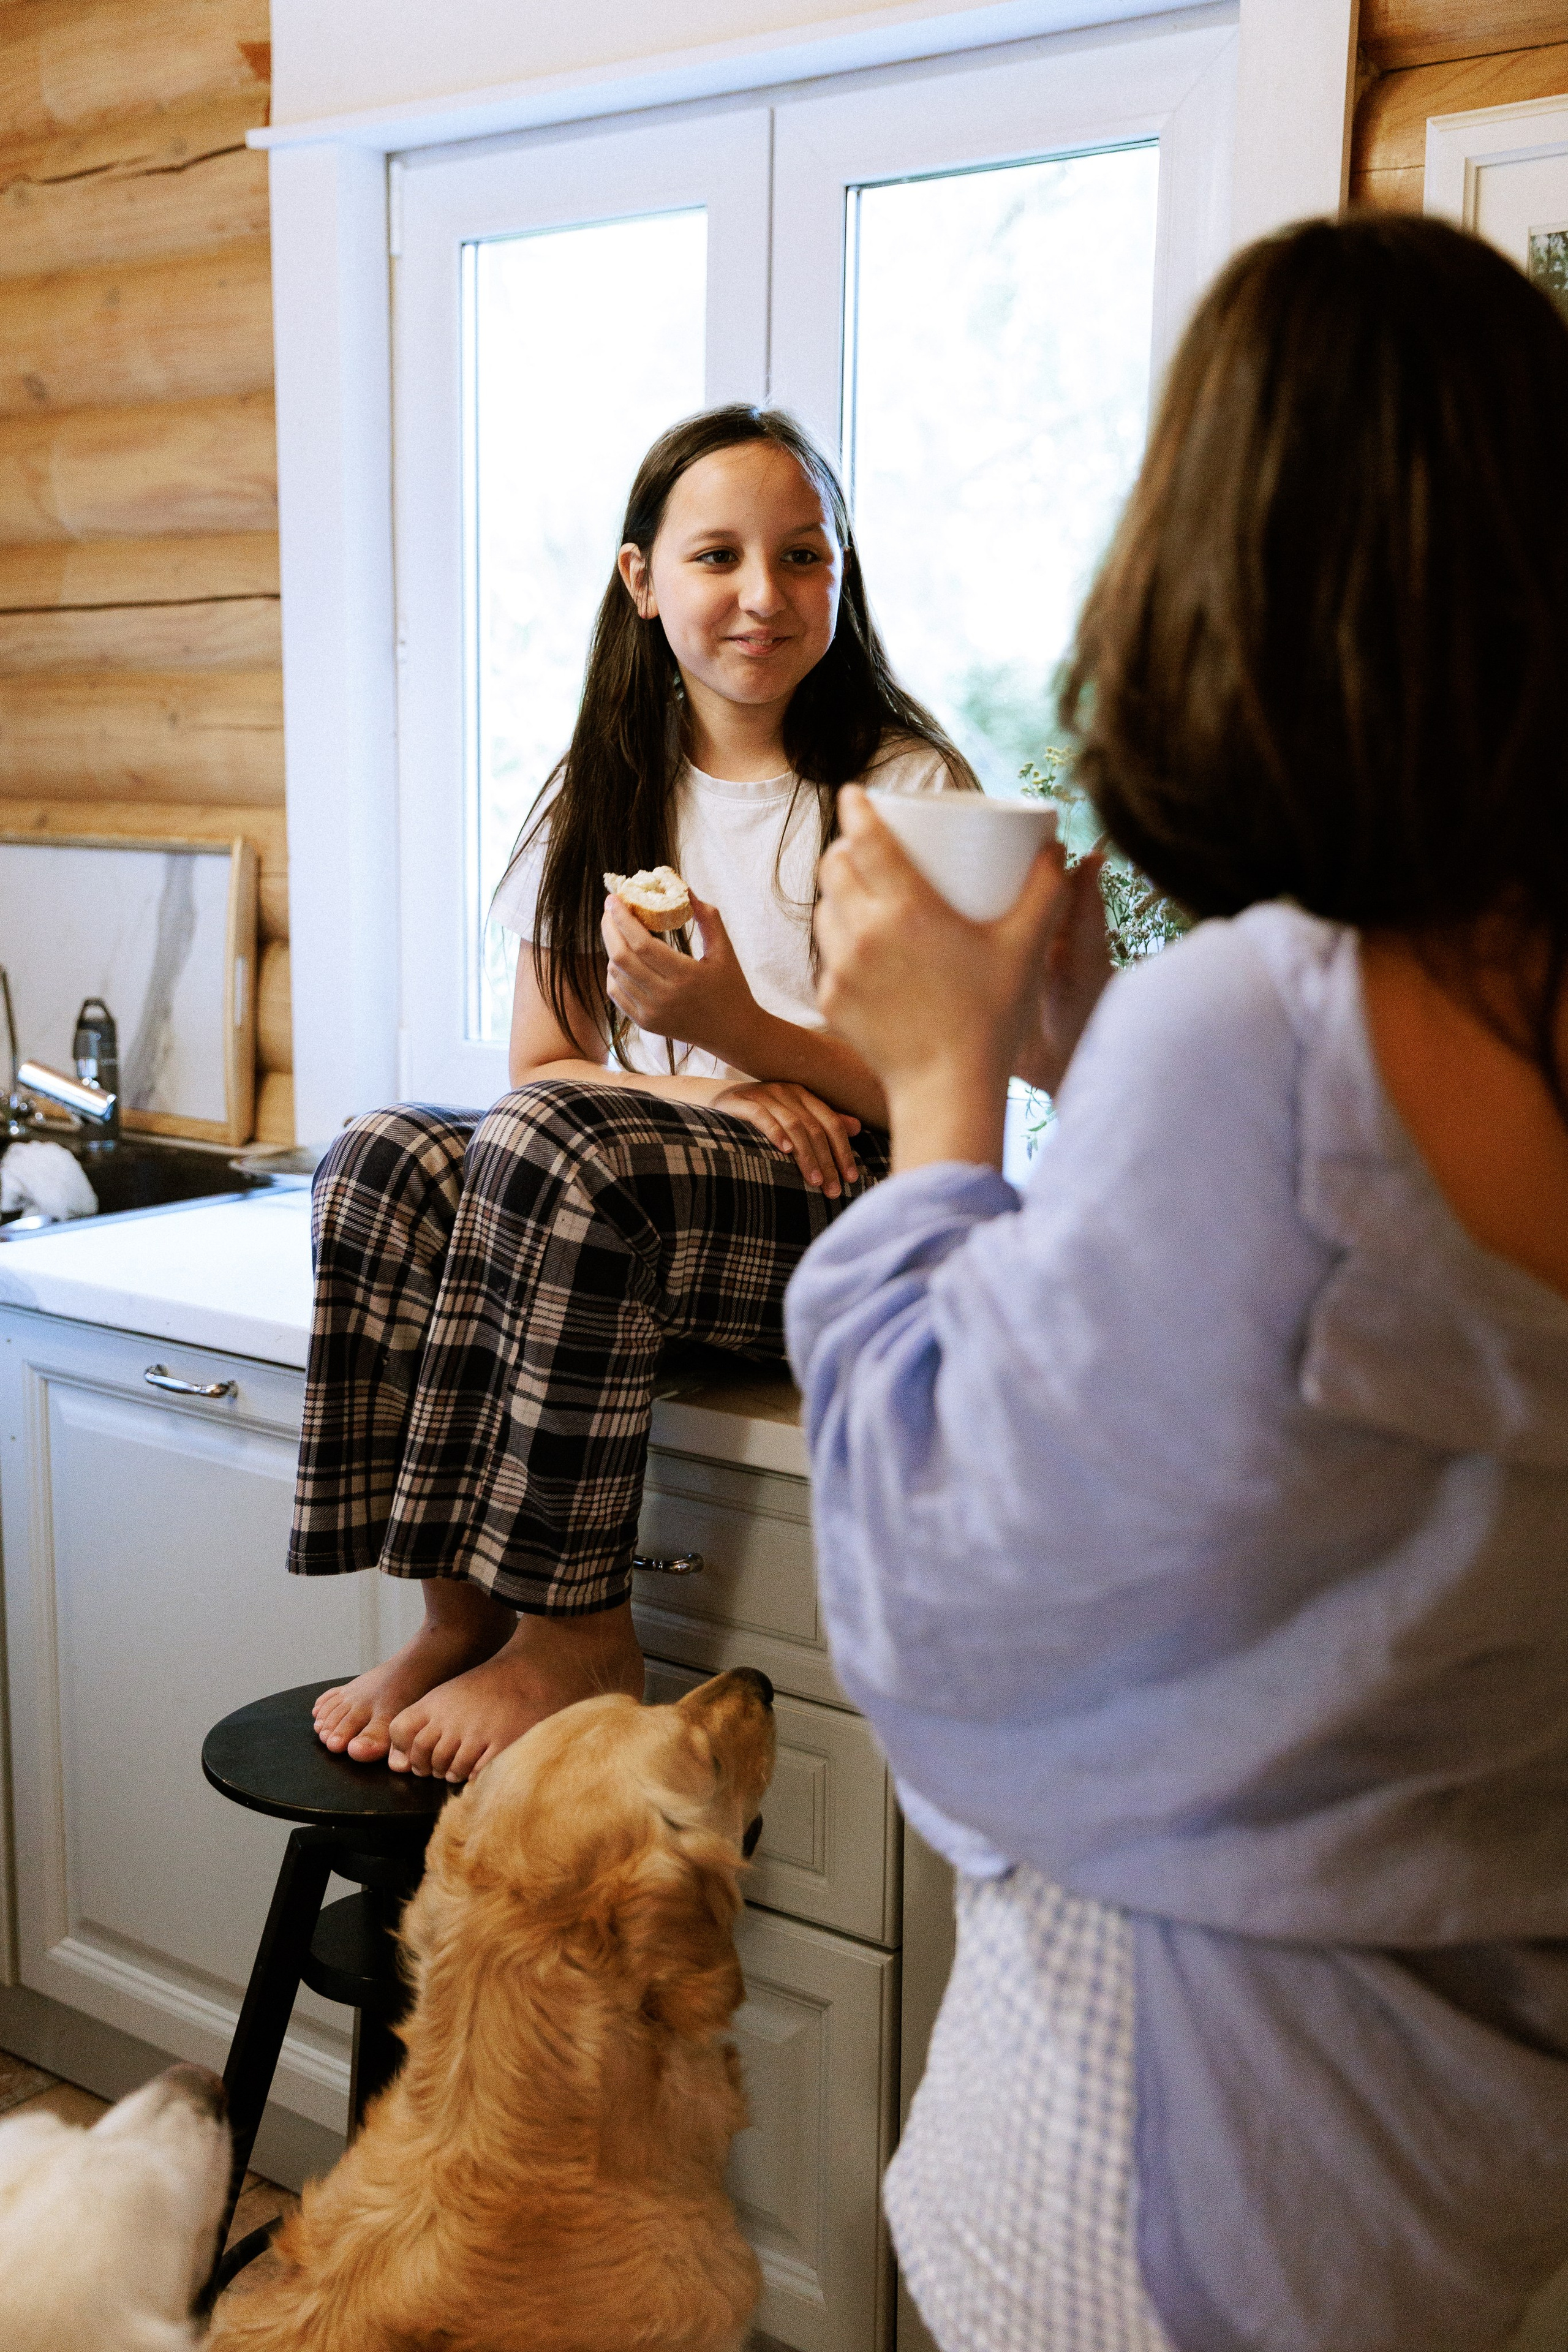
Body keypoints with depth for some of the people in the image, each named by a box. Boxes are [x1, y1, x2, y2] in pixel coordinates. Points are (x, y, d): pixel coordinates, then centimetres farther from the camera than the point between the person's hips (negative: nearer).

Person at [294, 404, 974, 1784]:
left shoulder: (910, 788, -1)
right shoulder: (604, 800, 13)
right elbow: (539, 1066, 10)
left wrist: (739, 1031, -23)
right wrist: (714, 1095, -10)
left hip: (869, 1226, -5)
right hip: (642, 1196, 5)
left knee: (554, 1154, -32)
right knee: (386, 1162, -22)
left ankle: (571, 1629, -20)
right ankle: (463, 1605, -16)